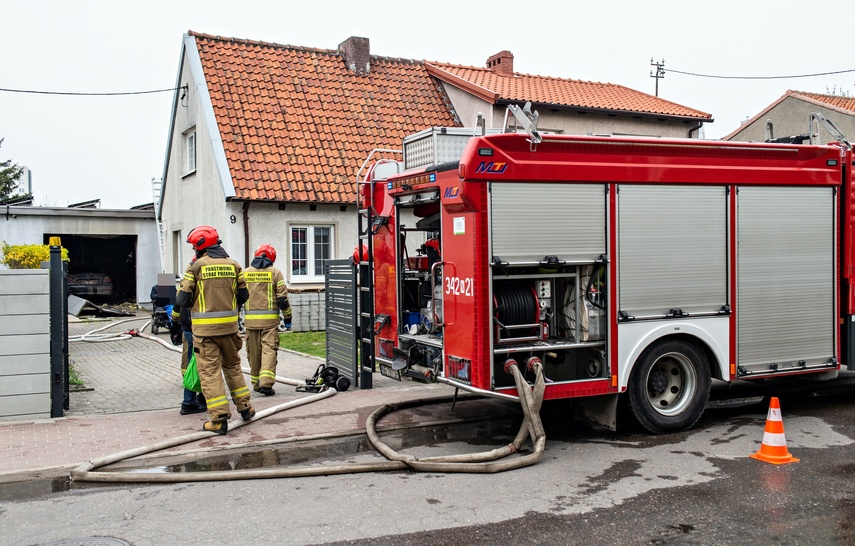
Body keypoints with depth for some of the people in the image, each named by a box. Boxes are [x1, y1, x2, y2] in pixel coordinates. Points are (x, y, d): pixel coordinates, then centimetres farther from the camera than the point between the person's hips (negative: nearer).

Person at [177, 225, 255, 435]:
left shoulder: (196, 266, -8)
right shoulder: (233, 265, 4)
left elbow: (183, 299, -6)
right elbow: (243, 295, 9)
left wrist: (193, 305, 16)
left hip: (205, 327, -4)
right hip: (229, 324, 4)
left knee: (209, 372, 1)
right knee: (233, 365, 21)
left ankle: (219, 419, -2)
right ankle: (245, 407, 26)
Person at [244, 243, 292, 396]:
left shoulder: (245, 273, 8)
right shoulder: (275, 273, -1)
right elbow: (282, 298, -4)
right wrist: (287, 318, 4)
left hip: (250, 319, 3)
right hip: (270, 320, -3)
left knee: (253, 352, 12)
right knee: (269, 350, -5)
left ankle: (256, 383, 22)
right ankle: (266, 382, -18)